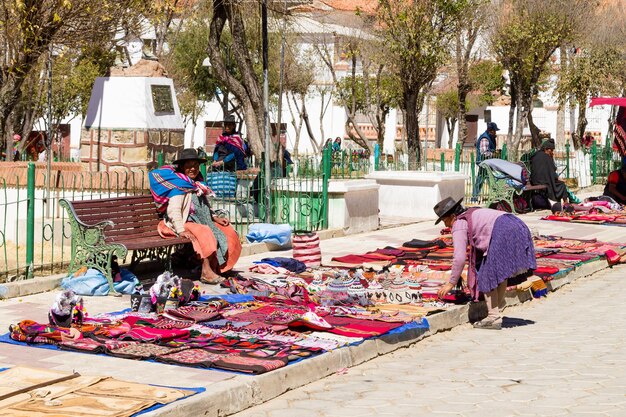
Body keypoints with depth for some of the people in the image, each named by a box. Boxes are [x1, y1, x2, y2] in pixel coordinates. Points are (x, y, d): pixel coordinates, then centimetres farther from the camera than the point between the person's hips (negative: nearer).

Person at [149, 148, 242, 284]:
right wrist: (181, 230, -34)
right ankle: (206, 272, -39)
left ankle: (218, 268, -16)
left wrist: (215, 218, 9)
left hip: (201, 222, 9)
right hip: (184, 223, -9)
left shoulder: (199, 185, 19)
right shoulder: (179, 186, -10)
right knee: (204, 232, -35)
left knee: (228, 231, -6)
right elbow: (173, 210, -21)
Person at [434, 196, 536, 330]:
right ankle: (498, 313, 27)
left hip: (503, 233, -9)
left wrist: (451, 283, 7)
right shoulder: (473, 214, 33)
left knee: (488, 275, 1)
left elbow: (459, 258, -1)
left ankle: (494, 318, -1)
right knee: (500, 273, 22)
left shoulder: (459, 225, 5)